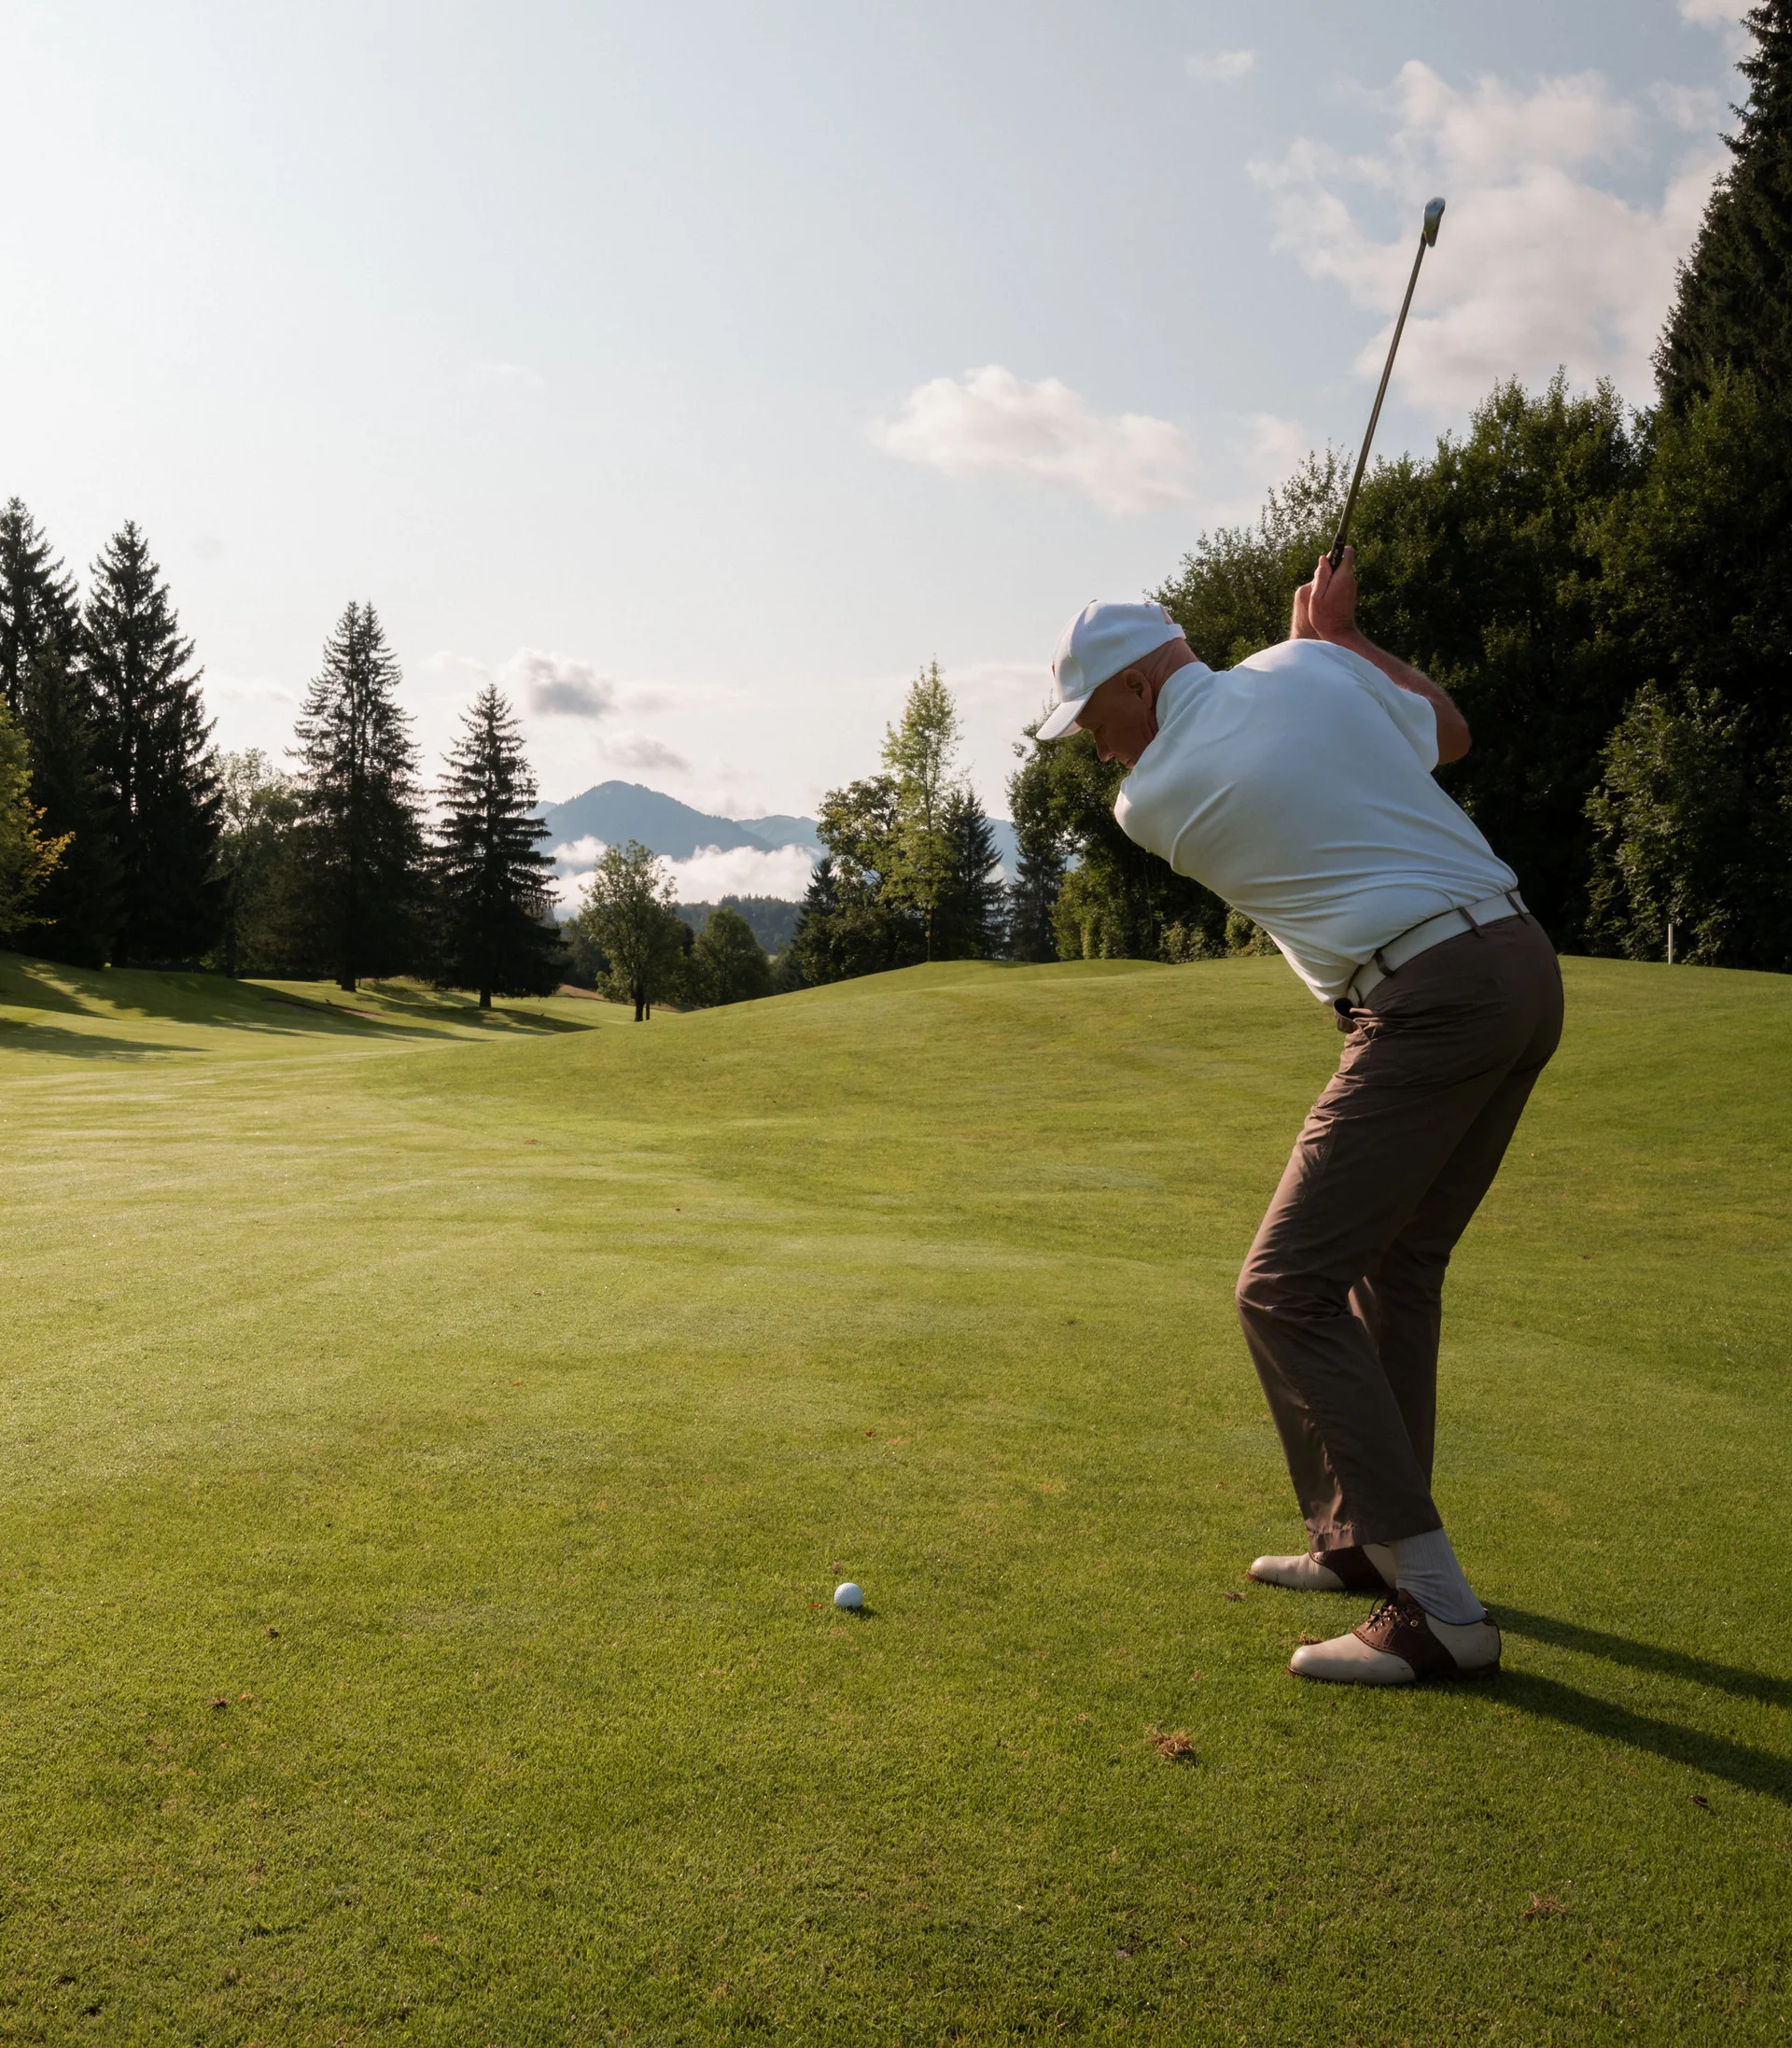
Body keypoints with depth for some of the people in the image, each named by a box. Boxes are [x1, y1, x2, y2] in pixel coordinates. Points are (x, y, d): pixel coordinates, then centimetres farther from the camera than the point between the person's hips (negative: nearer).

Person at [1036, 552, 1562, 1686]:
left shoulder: (1153, 799, -4)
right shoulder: (1306, 669, 7)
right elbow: (1449, 731, 23)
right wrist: (1342, 634, 30)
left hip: (1431, 1004, -8)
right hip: (1526, 958, 9)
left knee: (1288, 1289, -6)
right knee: (1395, 1262, 19)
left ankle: (1438, 1605, -6)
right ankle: (1369, 1535, 29)